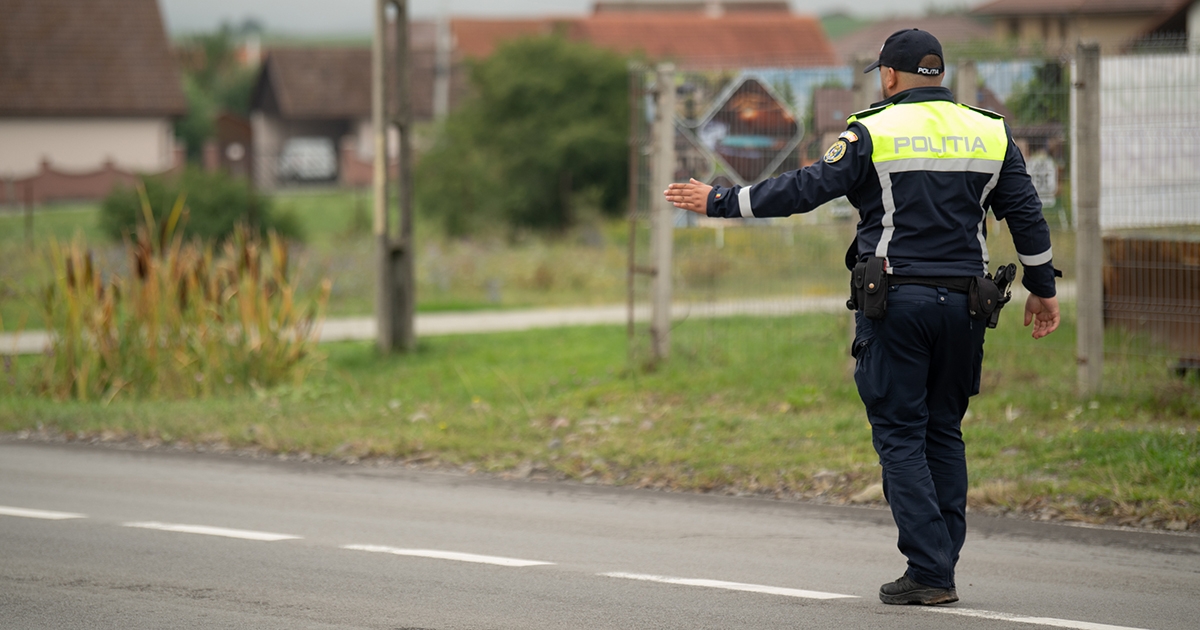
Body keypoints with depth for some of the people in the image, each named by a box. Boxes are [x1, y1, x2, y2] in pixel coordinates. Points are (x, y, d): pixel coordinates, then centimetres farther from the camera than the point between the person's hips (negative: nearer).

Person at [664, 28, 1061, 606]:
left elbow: (803, 189, -7)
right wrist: (1042, 288, 23)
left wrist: (720, 202, 1)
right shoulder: (990, 133, 9)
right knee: (943, 432, 13)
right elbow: (1027, 214, 12)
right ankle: (941, 572, 10)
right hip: (963, 303, 4)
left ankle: (928, 572, -9)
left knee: (900, 436, -1)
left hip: (896, 299, -4)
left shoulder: (874, 133, -4)